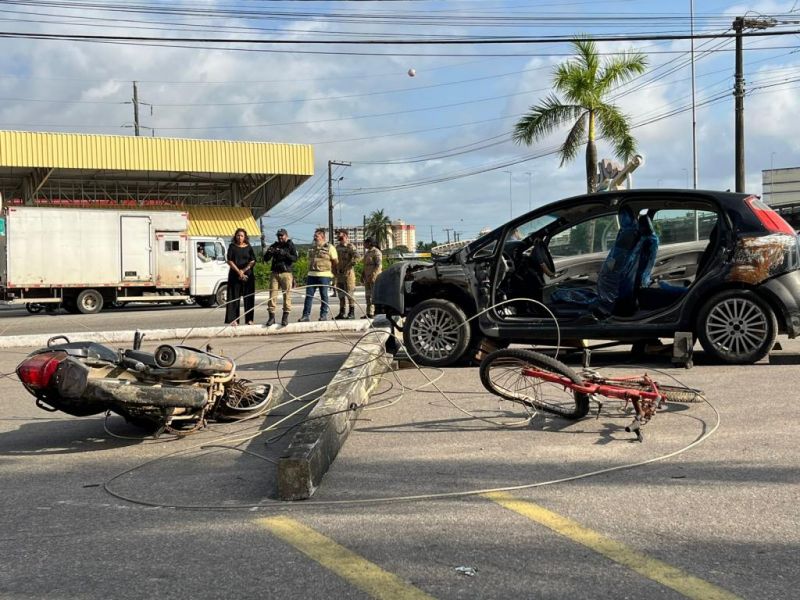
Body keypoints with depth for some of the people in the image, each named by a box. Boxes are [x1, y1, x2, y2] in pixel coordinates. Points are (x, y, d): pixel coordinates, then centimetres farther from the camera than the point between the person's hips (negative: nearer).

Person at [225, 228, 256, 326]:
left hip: (248, 274, 1)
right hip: (234, 275, -1)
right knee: (234, 297, -4)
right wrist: (238, 271, -11)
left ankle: (249, 319, 6)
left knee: (248, 297, 1)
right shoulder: (232, 247, 5)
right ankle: (234, 319, -4)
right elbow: (229, 261, -2)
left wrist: (243, 270, -11)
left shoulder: (249, 248, 7)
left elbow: (253, 261, 0)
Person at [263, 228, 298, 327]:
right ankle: (272, 316, 0)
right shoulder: (274, 245, 14)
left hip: (286, 273, -3)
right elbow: (266, 259, 12)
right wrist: (268, 253, -10)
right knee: (272, 295, -3)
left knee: (287, 294, -5)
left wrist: (285, 253, -22)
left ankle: (285, 317, -1)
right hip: (274, 273, 3)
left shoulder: (290, 245, 5)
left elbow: (295, 258, -8)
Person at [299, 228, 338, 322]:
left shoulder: (329, 248, -2)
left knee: (324, 295, 2)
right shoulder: (312, 247, 15)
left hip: (324, 275, -5)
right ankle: (306, 315, 1)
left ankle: (324, 315, 9)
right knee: (309, 295, 0)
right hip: (311, 274, 5)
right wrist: (310, 270, 15)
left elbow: (335, 261, -2)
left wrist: (332, 272, -1)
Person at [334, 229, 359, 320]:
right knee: (341, 293, 10)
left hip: (348, 273, -7)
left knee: (349, 293, -6)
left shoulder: (350, 247, -7)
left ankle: (352, 313, -3)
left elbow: (356, 257, -21)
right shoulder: (337, 247, 15)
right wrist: (335, 270, 15)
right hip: (339, 273, 8)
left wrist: (349, 266, -19)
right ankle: (342, 312, 16)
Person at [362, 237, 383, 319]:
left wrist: (373, 275, -23)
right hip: (367, 277, 9)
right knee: (368, 295, 8)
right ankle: (369, 313, 11)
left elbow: (379, 265, -17)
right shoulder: (367, 252, 18)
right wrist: (363, 275, 19)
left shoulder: (376, 252, -10)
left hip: (374, 277, -9)